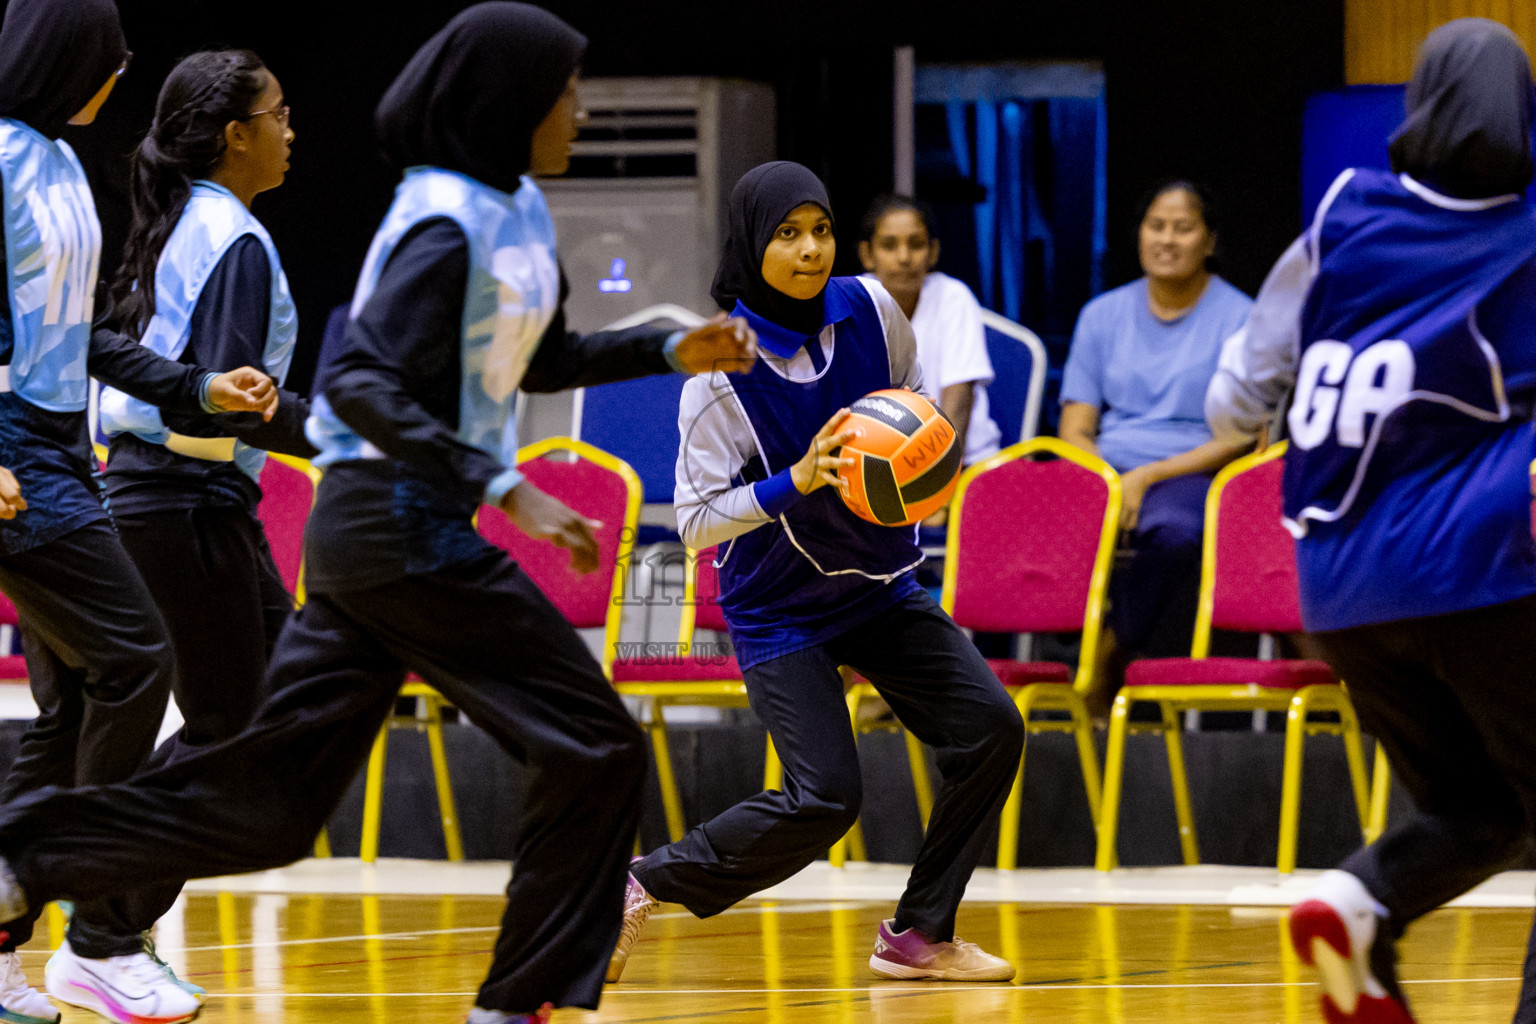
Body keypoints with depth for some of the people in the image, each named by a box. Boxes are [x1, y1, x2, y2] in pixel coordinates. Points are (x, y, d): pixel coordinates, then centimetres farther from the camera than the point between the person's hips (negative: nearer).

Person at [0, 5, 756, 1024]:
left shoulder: (517, 211, 15)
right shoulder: (448, 226, -15)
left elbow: (540, 361, 28)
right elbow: (357, 382, -23)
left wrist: (674, 351, 17)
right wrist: (503, 486, -29)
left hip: (365, 532, 9)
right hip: (407, 528, -9)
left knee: (267, 803, 6)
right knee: (595, 749, -3)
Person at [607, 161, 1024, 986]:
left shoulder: (868, 308, -6)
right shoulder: (723, 368, -19)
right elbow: (695, 519, -18)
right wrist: (796, 482, -30)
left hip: (880, 586, 6)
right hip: (780, 613, -6)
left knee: (990, 727, -8)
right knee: (823, 799, -17)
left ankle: (918, 935, 4)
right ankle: (645, 883, 3)